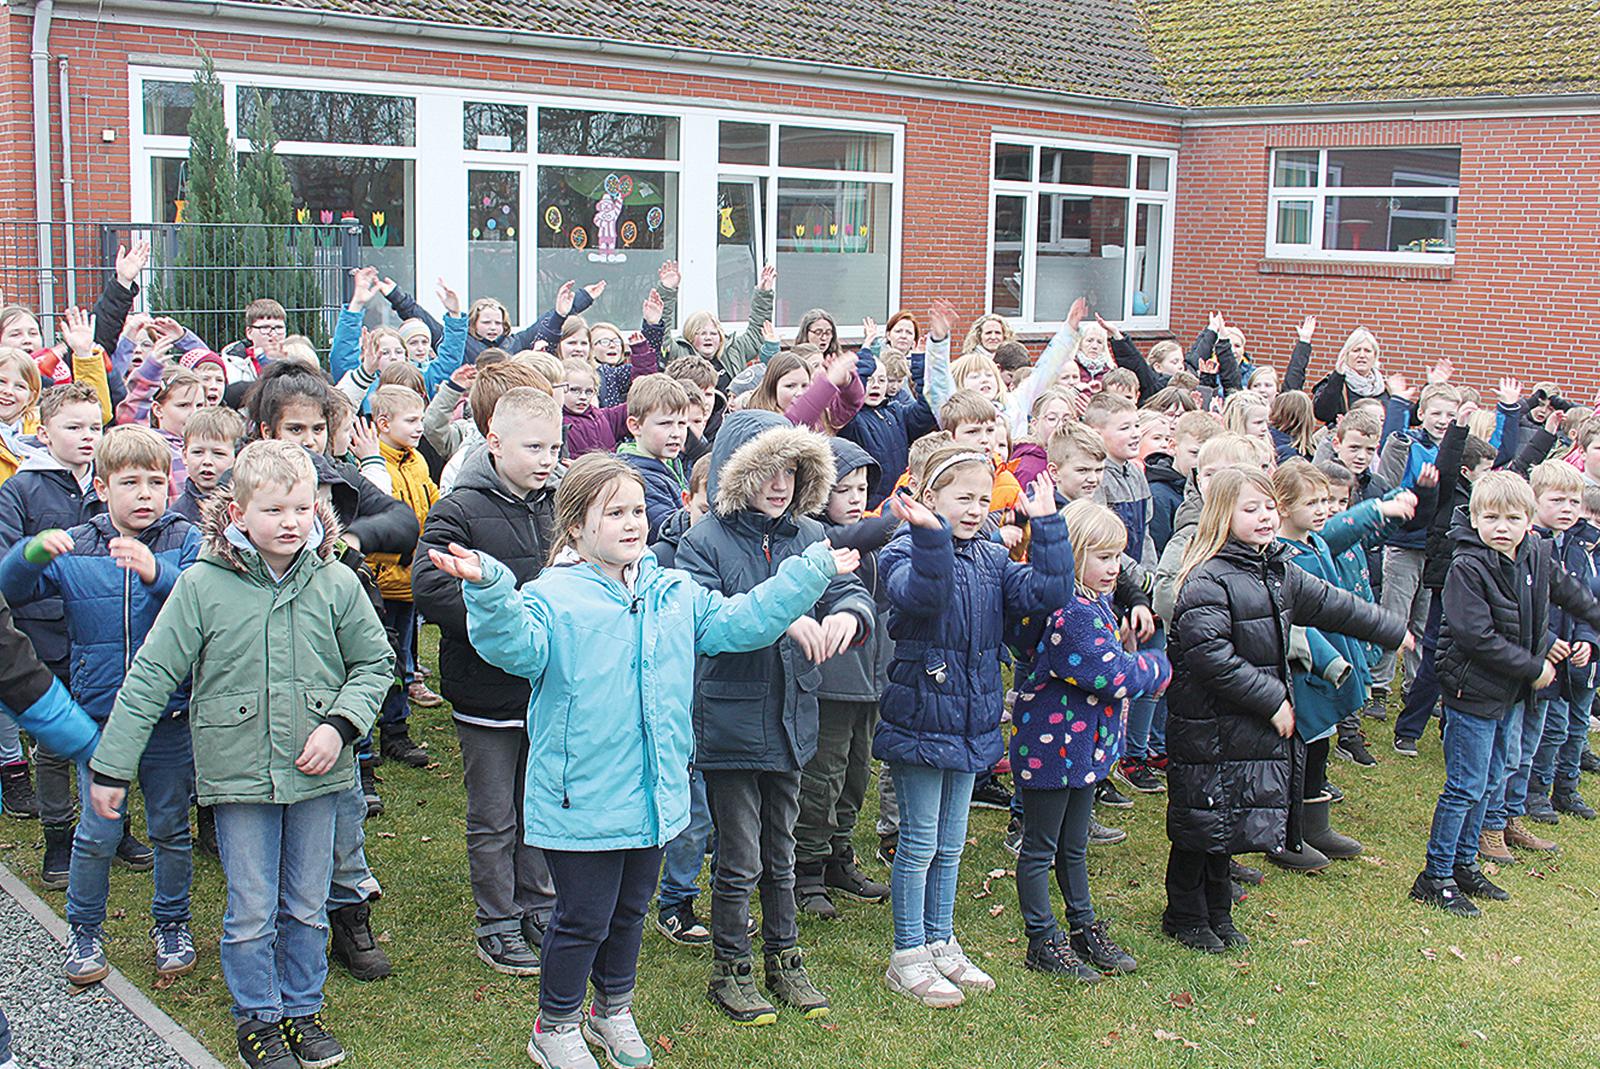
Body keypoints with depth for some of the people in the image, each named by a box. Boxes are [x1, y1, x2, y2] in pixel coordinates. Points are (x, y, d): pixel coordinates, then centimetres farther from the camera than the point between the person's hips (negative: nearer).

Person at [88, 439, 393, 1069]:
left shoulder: (336, 584, -4)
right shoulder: (202, 585, -9)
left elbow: (375, 663, 6)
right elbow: (150, 677, -4)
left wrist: (341, 724, -10)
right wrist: (112, 765, -3)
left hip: (315, 773, 2)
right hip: (238, 773, -2)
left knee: (307, 906, 15)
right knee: (251, 912, 7)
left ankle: (303, 1010, 33)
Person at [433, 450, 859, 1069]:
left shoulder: (675, 594, 6)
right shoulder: (553, 597, -13)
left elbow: (738, 622, 11)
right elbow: (517, 645, -30)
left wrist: (809, 574, 8)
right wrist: (489, 591, -49)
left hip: (653, 795, 6)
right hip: (581, 800, -6)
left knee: (630, 909, 22)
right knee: (583, 918, 6)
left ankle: (613, 1011, 44)